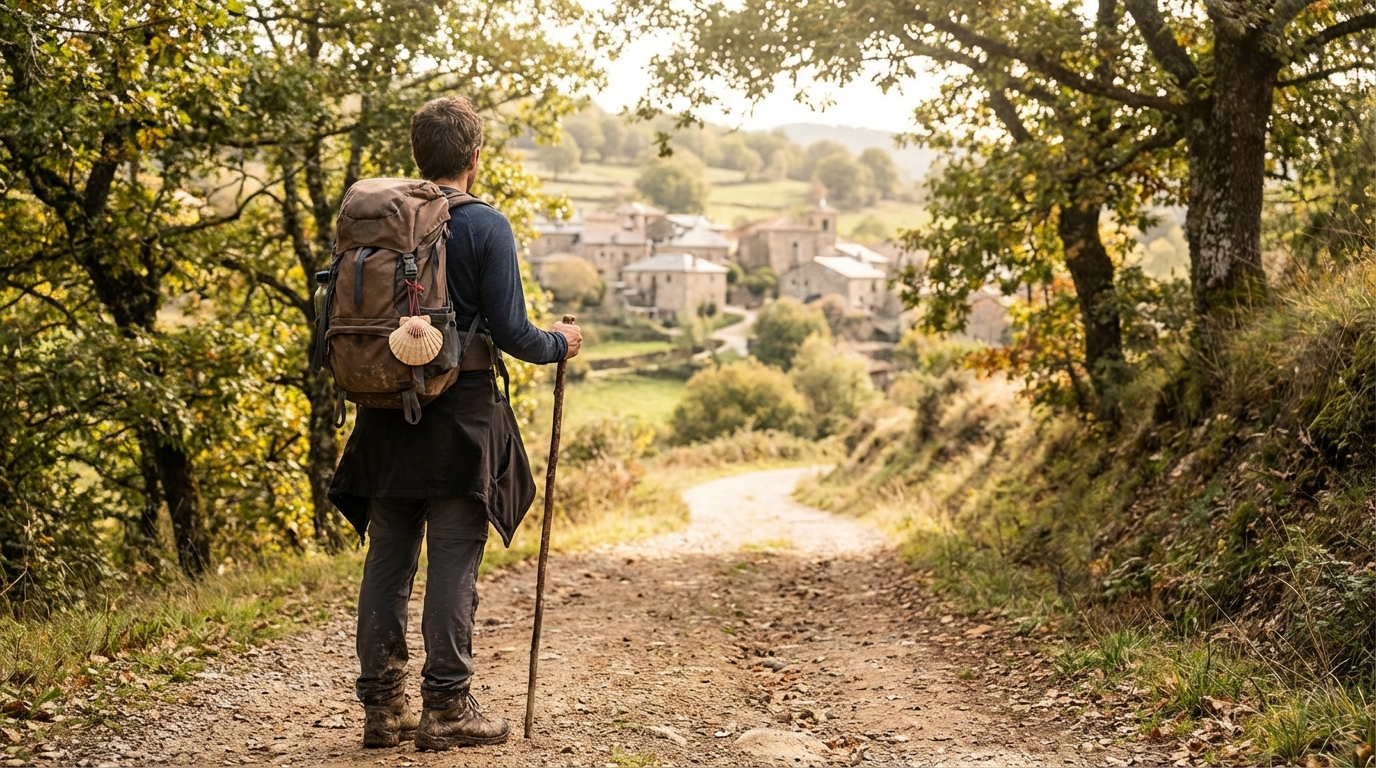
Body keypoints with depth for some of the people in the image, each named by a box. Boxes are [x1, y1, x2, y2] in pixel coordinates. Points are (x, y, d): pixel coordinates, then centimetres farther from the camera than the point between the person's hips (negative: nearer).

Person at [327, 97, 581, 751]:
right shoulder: (486, 227, -9)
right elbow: (510, 332, -12)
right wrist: (559, 344, 8)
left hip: (385, 419, 5)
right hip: (458, 416, -5)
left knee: (387, 558, 10)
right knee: (453, 562, 2)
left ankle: (382, 705, 16)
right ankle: (445, 708, 6)